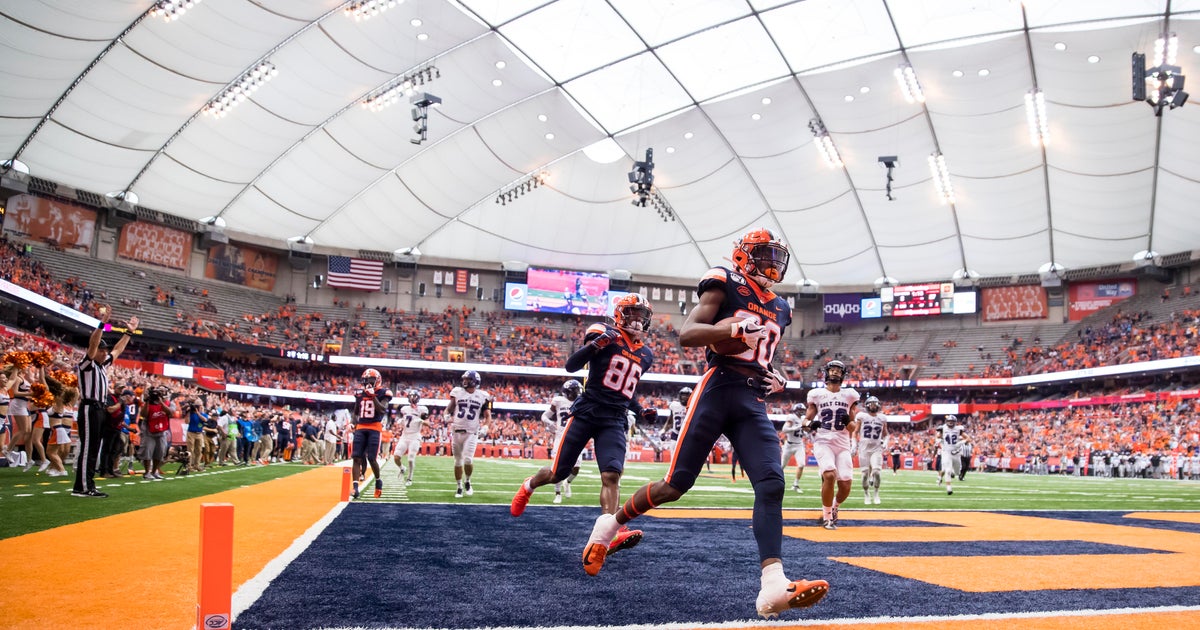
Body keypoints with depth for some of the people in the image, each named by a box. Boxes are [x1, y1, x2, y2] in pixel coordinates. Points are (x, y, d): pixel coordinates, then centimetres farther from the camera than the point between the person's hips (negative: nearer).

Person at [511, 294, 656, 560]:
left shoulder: (645, 355, 15)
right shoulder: (604, 333, -5)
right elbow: (571, 366, -13)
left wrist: (641, 411, 11)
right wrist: (595, 344, -28)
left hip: (615, 422, 4)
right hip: (586, 413, -4)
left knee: (611, 476, -18)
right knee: (557, 473, 4)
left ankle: (606, 538, -31)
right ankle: (529, 486, 39)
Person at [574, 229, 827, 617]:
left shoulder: (779, 309, 21)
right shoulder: (725, 285, 0)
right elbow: (686, 335, -11)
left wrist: (777, 378, 11)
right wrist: (739, 328, -24)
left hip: (754, 403, 6)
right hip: (718, 389, -6)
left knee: (772, 485, -14)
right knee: (676, 484, -4)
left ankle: (773, 587, -21)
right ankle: (611, 523, 21)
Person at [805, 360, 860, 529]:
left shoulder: (849, 395, 10)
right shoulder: (817, 394, 6)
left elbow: (853, 428, 14)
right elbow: (806, 419, 12)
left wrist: (848, 422, -9)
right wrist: (810, 424, -11)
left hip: (842, 444, 2)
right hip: (823, 442, -2)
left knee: (845, 484, -8)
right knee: (829, 475, -25)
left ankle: (834, 507, 27)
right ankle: (827, 516, -4)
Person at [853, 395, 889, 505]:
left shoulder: (882, 418, 7)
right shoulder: (862, 417, 1)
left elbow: (885, 434, 19)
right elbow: (855, 432, 7)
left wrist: (885, 441, 0)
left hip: (876, 449, 1)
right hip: (864, 449, -1)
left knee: (877, 471, -15)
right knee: (865, 473, -1)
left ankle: (876, 494, 3)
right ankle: (866, 495, 15)